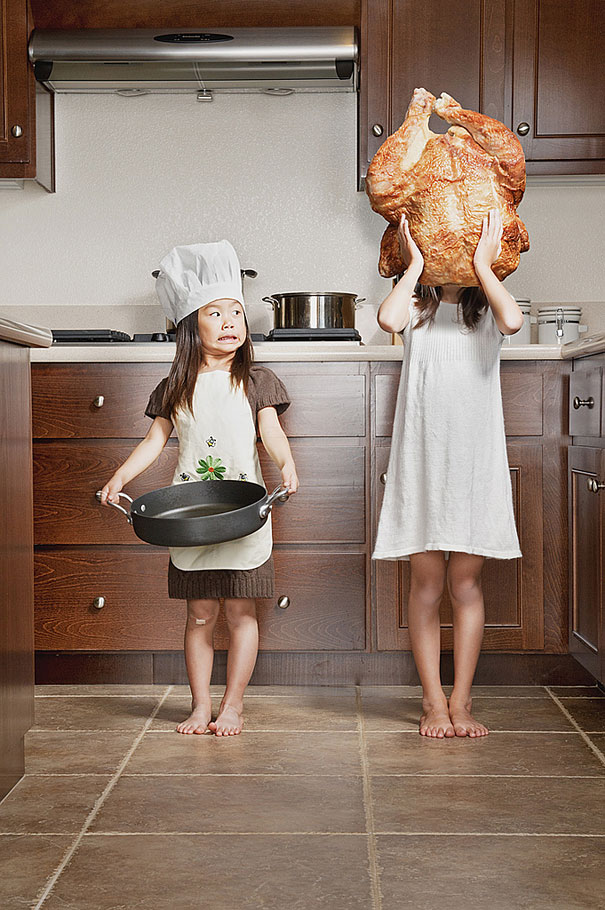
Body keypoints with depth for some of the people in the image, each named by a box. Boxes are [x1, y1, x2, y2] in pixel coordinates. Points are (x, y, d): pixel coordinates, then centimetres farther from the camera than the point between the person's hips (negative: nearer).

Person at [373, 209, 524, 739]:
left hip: (476, 462, 0)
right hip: (422, 460, 0)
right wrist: (414, 264, -3)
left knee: (466, 582, 3)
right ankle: (434, 702, 11)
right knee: (427, 583, 2)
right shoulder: (419, 307, 9)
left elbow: (513, 320, -16)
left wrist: (483, 264, -5)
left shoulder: (487, 311, 10)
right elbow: (388, 319, -16)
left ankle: (461, 701, 13)